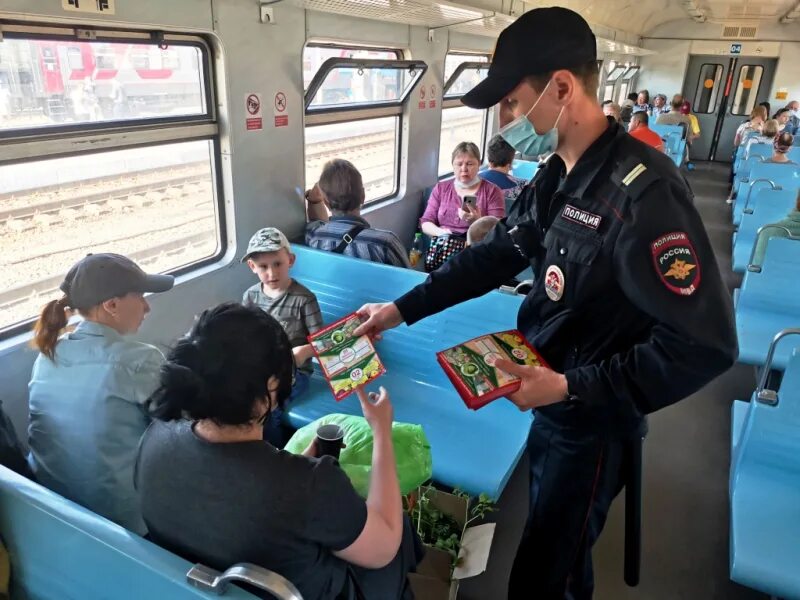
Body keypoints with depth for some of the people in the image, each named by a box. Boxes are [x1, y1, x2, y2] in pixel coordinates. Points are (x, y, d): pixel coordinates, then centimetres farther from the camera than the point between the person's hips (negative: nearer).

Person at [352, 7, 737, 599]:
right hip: (552, 402, 8)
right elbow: (493, 256, 8)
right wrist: (402, 308, 5)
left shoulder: (645, 192, -27)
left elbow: (705, 344, -28)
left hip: (592, 422, -8)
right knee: (557, 552, 29)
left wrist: (572, 388, -26)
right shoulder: (558, 176, 1)